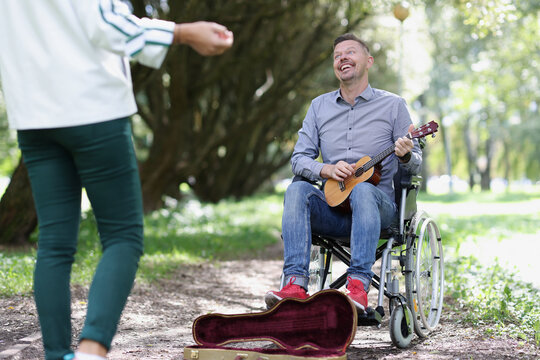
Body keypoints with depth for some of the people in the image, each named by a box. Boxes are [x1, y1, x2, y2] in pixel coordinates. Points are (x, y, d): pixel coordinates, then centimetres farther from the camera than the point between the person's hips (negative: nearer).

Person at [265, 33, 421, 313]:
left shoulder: (392, 105, 8)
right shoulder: (320, 106, 16)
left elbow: (415, 164, 7)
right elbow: (299, 158, 10)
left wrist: (405, 155, -18)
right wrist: (327, 169, -11)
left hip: (378, 204, -3)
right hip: (332, 210, 3)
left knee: (362, 190, -37)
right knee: (297, 189, -28)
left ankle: (359, 284, -47)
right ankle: (295, 284, -40)